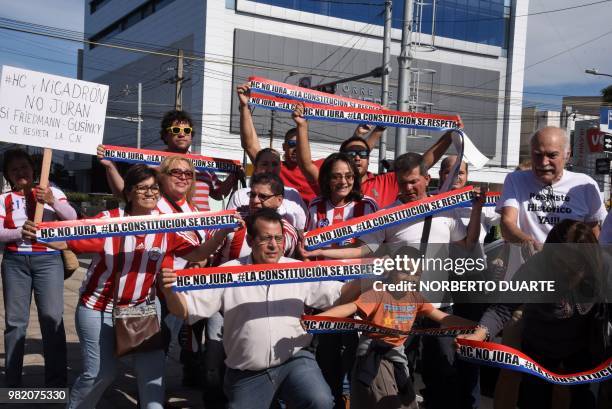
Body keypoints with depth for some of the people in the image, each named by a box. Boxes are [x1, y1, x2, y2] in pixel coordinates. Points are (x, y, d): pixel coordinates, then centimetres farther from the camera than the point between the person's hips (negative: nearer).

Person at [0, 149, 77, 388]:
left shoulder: (52, 192, 8)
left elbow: (72, 217, -3)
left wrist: (53, 202, -20)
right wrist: (20, 233, -20)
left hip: (48, 260, -1)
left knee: (53, 319, -8)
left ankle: (56, 385, -2)